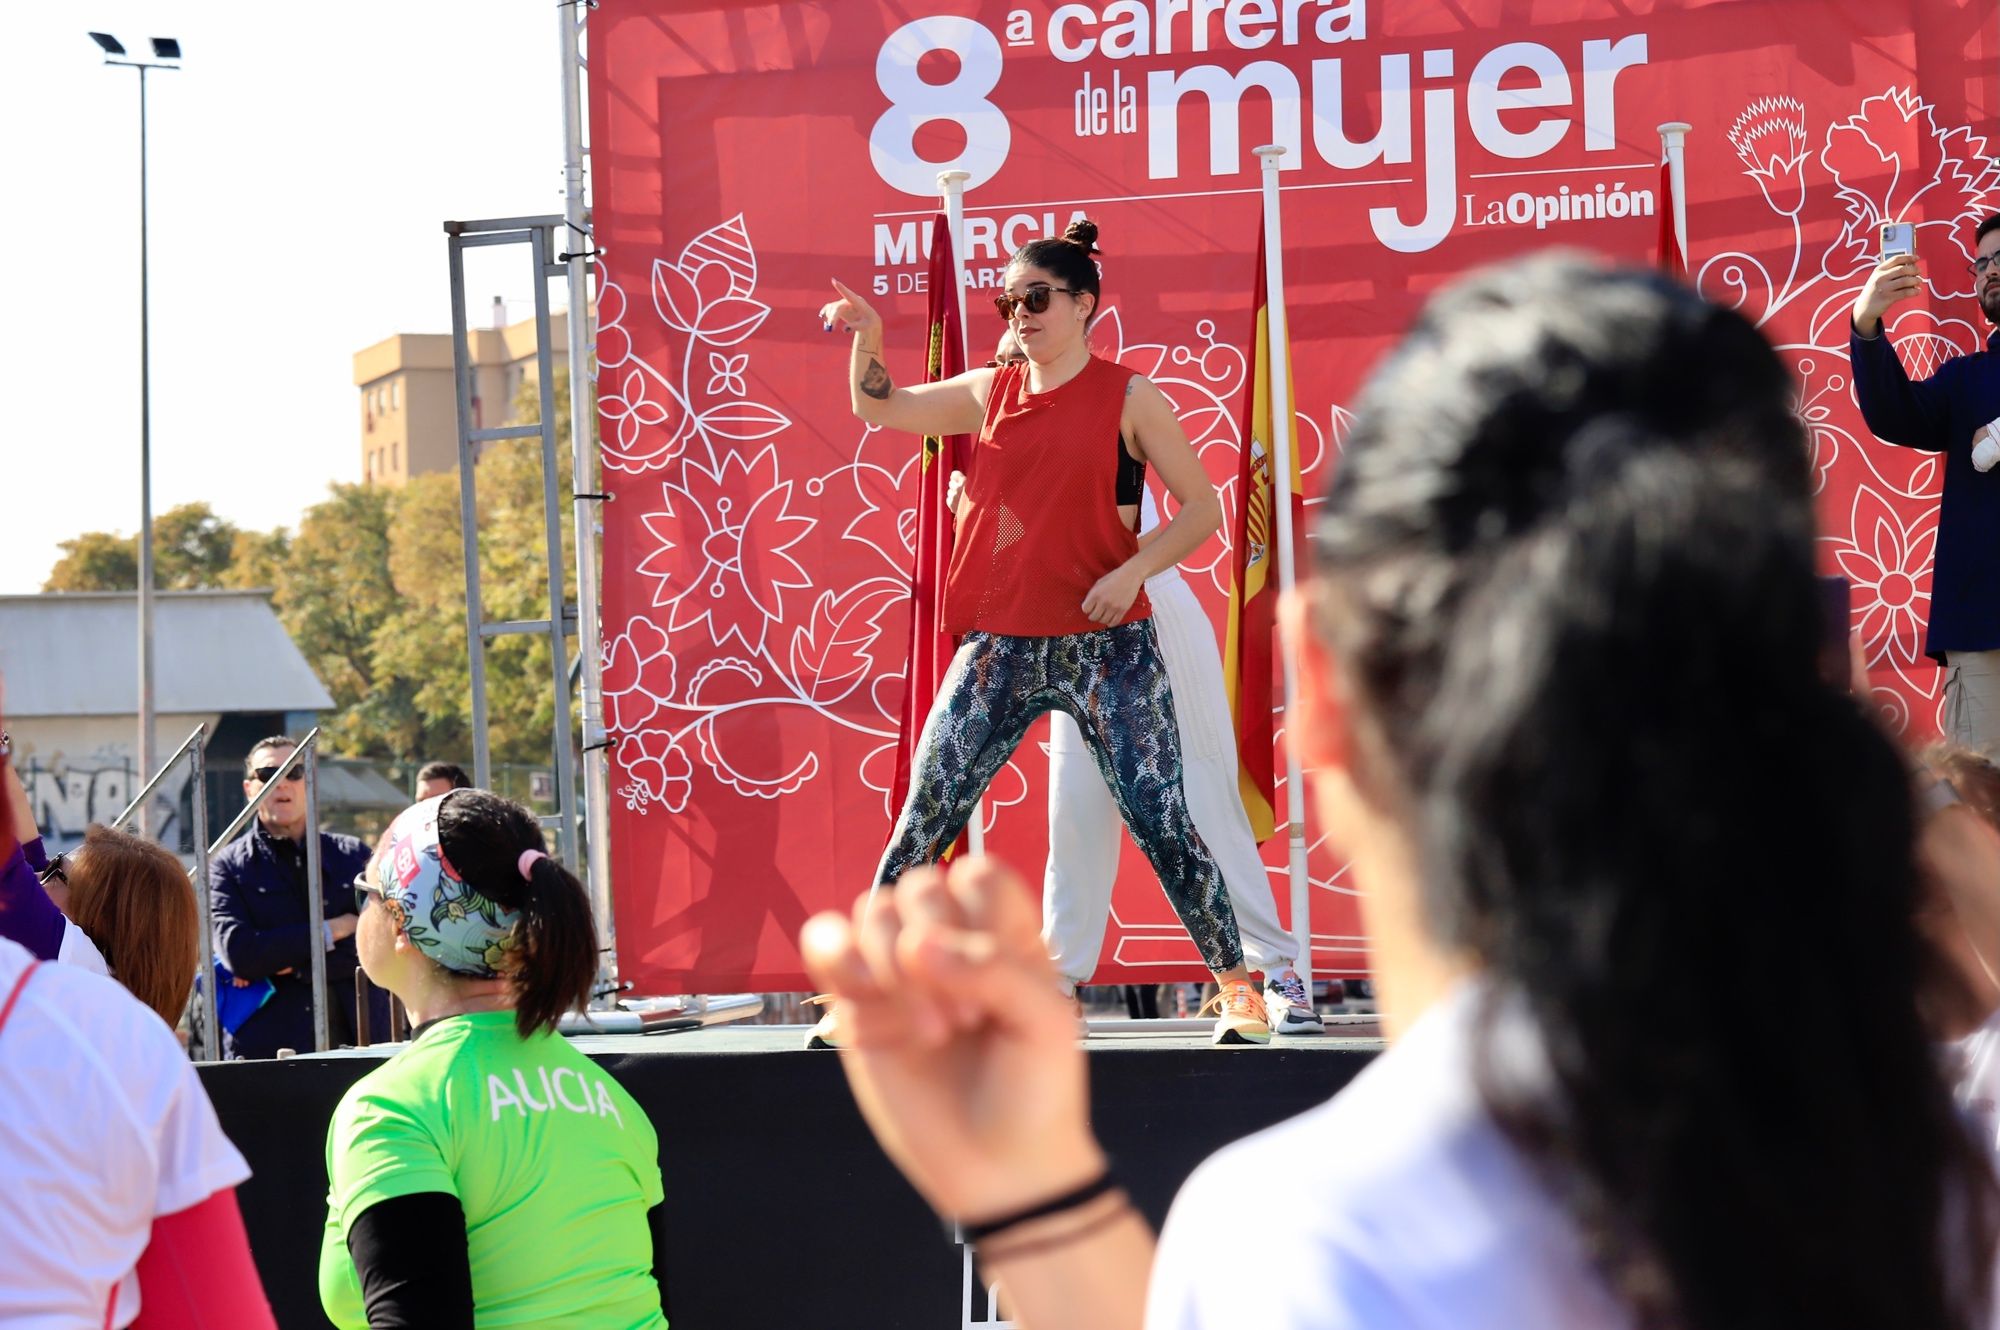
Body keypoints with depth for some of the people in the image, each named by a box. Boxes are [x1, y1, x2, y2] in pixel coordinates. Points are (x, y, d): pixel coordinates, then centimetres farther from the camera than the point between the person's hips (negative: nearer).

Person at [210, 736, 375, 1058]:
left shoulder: (353, 856, 14)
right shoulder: (228, 866, 7)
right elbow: (237, 953, -9)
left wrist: (293, 963, -6)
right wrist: (330, 931, -5)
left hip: (355, 1043, 2)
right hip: (264, 1051, -2)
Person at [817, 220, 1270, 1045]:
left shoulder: (1126, 397, -3)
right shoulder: (990, 392, 9)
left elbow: (1203, 508, -2)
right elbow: (880, 408, 20)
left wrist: (1135, 568, -17)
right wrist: (868, 339, 1)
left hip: (1105, 645, -4)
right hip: (1000, 650, 4)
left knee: (1159, 821, -6)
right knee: (925, 817, 1)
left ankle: (1236, 986, 9)